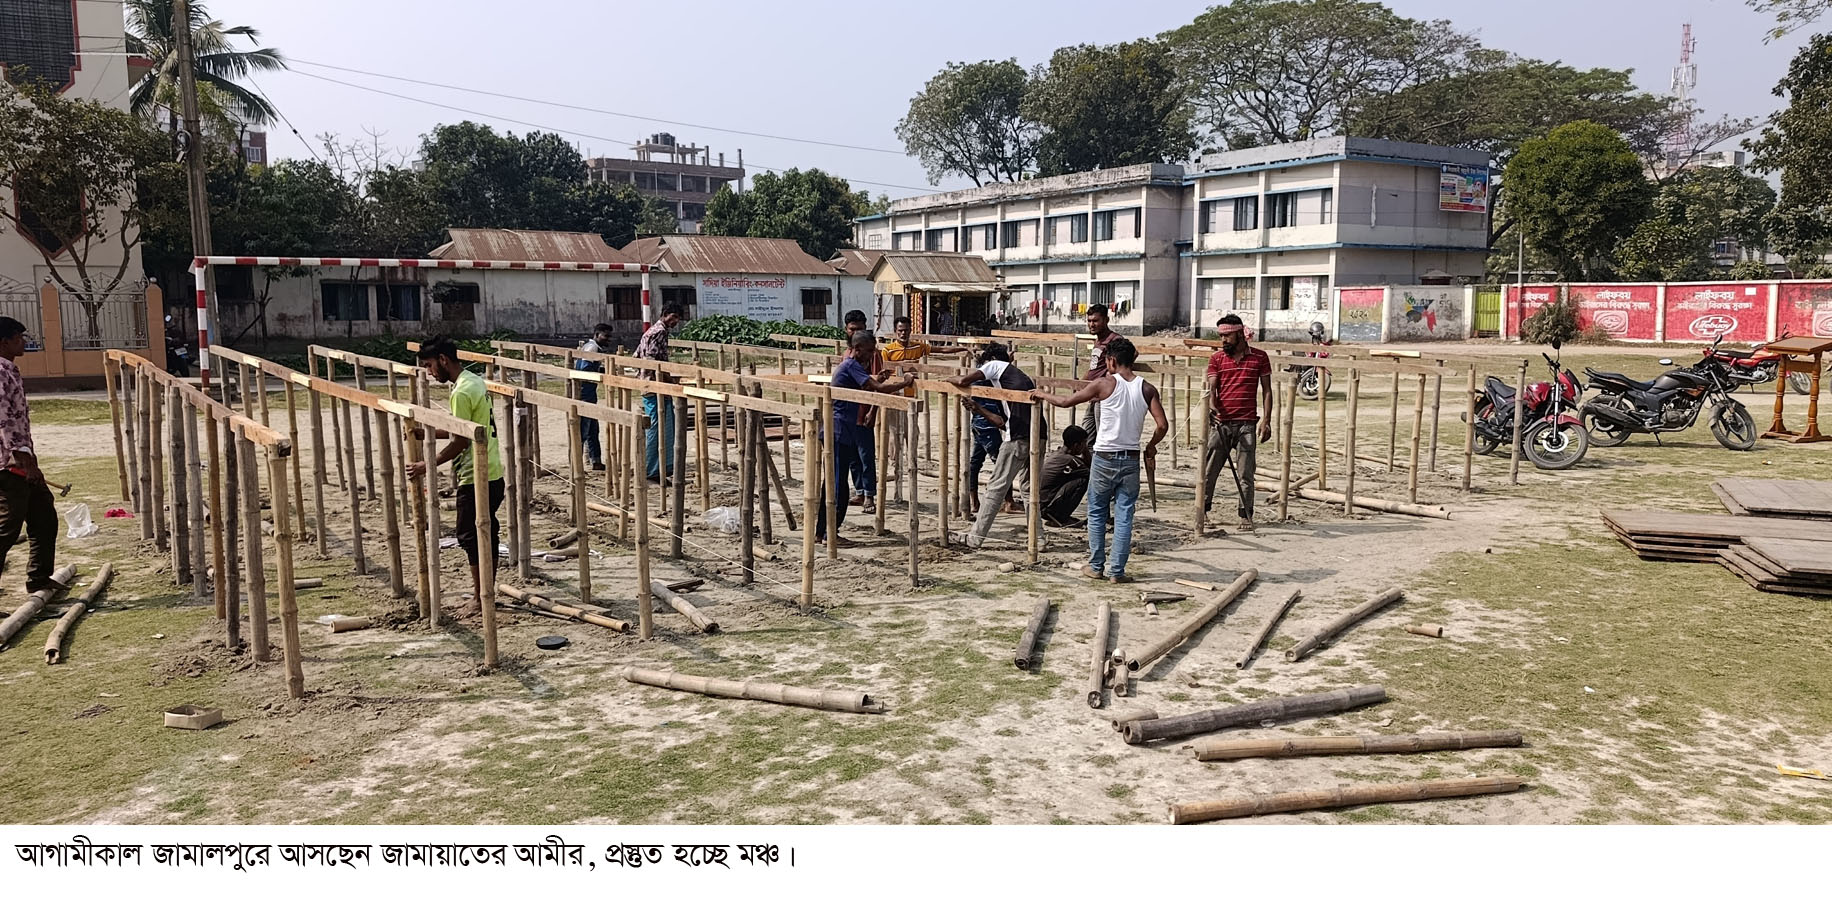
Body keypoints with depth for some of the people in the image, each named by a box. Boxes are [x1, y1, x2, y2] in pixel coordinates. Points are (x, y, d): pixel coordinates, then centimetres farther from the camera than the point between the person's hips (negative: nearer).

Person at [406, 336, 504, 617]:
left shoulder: (461, 392, -18)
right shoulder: (475, 380, 11)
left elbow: (460, 441, -19)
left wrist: (427, 466, -12)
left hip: (475, 477, -10)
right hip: (492, 473, 10)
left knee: (469, 536, 0)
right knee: (487, 533, 14)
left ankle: (478, 599, 7)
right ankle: (488, 593, 22)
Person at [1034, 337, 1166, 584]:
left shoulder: (1105, 384, -8)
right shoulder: (1147, 389, -1)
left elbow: (1065, 401, -2)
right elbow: (1162, 425, -7)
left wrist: (1042, 395, 16)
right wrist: (1151, 446, 12)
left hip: (1105, 458, -2)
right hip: (1131, 459, 2)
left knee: (1096, 513, 13)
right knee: (1124, 516, 7)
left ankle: (1096, 566, 17)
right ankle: (1117, 571, 8)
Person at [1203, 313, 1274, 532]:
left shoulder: (1259, 357, 4)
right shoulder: (1217, 358, 5)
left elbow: (1267, 390, 7)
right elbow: (1211, 387, -5)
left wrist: (1266, 420, -2)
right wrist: (1212, 407, -26)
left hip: (1247, 424, -1)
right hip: (1221, 422, 1)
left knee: (1245, 472, 2)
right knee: (1209, 469, 2)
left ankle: (1246, 515, 10)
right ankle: (1202, 509, 14)